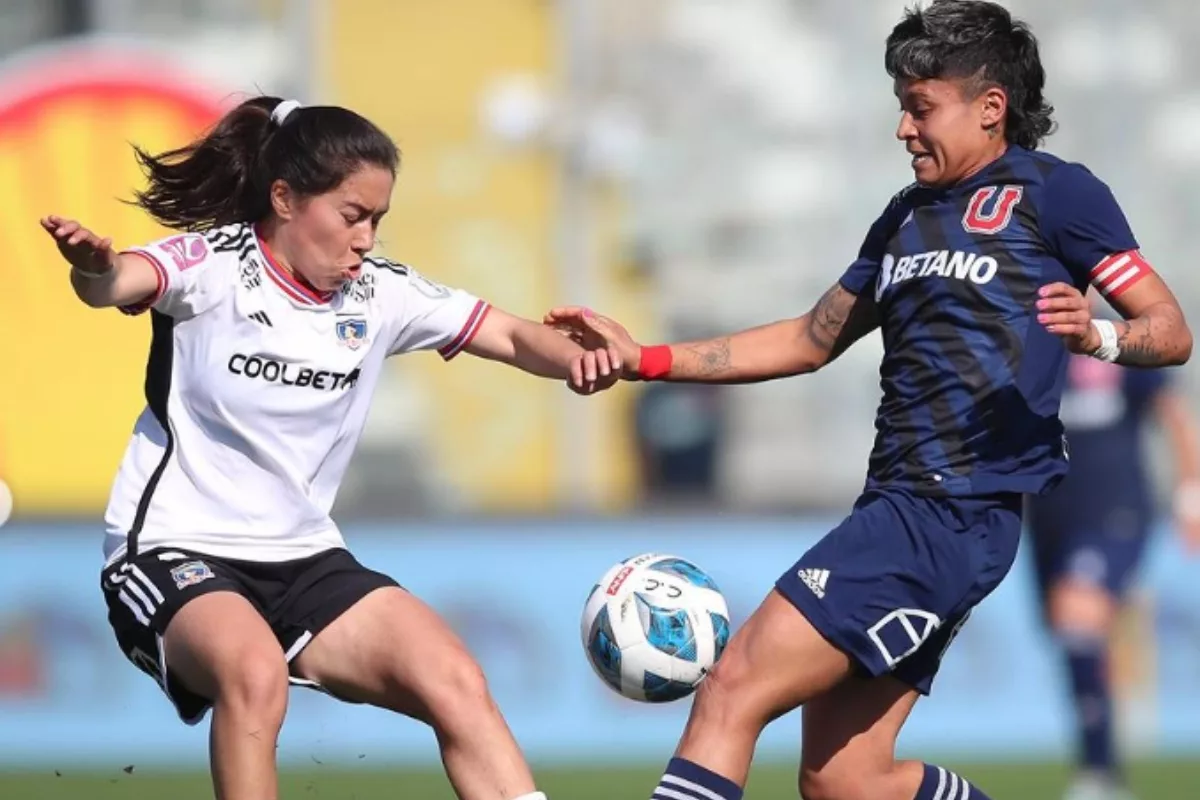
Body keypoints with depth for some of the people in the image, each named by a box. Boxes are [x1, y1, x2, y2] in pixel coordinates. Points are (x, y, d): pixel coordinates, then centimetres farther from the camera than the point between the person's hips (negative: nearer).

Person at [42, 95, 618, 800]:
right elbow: (120, 282, -32)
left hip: (304, 563, 6)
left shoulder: (380, 293, 4)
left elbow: (511, 336, 5)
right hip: (174, 555, -6)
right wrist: (94, 266, -58)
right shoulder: (215, 265, -12)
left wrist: (576, 359, -19)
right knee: (255, 674, -36)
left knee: (457, 684, -14)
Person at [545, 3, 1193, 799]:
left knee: (729, 696, -16)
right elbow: (810, 342, 27)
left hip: (957, 515, -8)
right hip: (897, 505, 8)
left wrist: (1096, 336, -25)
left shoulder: (1052, 193, -2)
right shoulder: (908, 217, 20)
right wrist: (646, 360, 21)